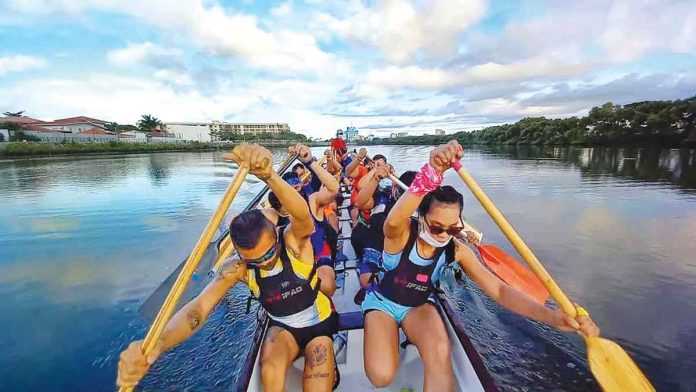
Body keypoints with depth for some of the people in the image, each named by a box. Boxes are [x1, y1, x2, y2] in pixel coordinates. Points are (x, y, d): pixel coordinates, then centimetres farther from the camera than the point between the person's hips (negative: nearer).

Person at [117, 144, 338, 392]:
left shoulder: (294, 240, -26)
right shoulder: (238, 268, -19)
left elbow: (302, 214, -49)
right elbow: (200, 306, -32)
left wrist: (268, 175, -68)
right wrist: (157, 344, -53)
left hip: (320, 325, -2)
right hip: (283, 329, 2)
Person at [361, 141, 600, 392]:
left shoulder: (456, 250, -15)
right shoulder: (401, 233, -27)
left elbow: (498, 289, -20)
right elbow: (393, 220, -53)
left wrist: (552, 317, -37)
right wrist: (432, 172, -68)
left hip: (419, 305, 1)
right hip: (383, 302, 0)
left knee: (440, 352, -32)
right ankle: (390, 332, 10)